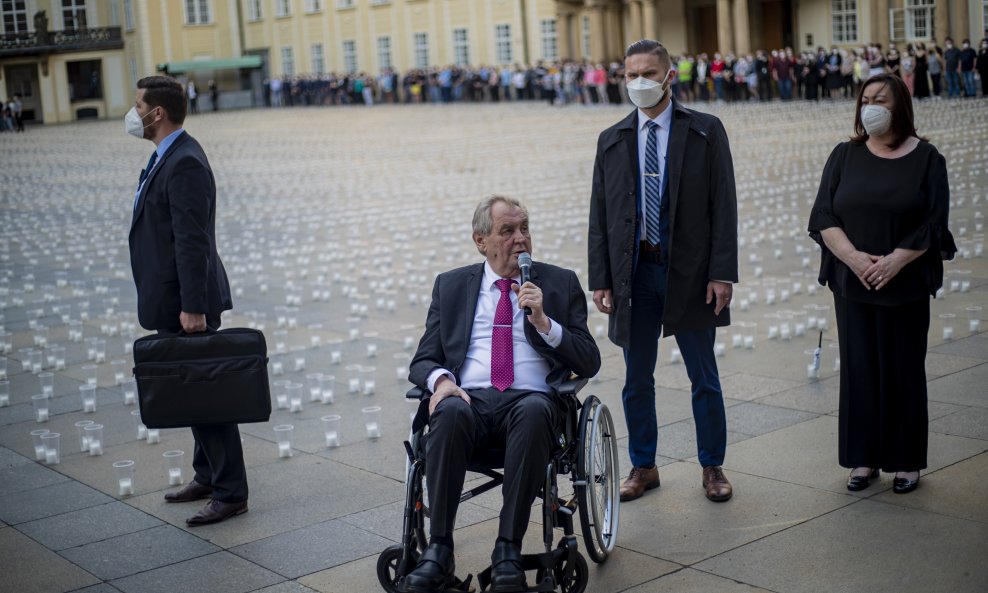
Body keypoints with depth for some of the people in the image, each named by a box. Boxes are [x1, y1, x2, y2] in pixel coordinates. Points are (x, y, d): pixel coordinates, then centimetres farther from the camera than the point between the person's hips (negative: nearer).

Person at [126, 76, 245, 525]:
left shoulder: (185, 163, -19)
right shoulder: (167, 157, 13)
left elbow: (193, 242, -24)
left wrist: (192, 307, -25)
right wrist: (183, 304, 20)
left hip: (186, 303, -10)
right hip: (172, 301, 10)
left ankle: (230, 492, 5)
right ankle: (208, 476, 30)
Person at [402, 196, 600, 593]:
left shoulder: (561, 284, 15)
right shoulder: (450, 286, 18)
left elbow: (589, 364, 9)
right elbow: (423, 360, 14)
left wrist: (543, 321, -6)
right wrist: (441, 379, -11)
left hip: (530, 400, -1)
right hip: (470, 398, 1)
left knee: (533, 411, -37)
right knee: (450, 411, -35)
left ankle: (508, 549, -33)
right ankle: (438, 548, -30)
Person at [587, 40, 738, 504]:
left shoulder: (705, 132, 0)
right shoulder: (612, 140, 7)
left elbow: (723, 206, -4)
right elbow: (599, 215, 7)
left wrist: (722, 273, -11)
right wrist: (600, 279, 0)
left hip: (690, 272, -2)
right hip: (634, 272, 2)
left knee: (704, 379, 8)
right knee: (636, 380, 10)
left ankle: (712, 467, 22)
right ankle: (643, 467, 24)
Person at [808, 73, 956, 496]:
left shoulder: (926, 158, 1)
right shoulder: (845, 156, 7)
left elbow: (933, 223, -5)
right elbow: (823, 216, 0)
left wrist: (895, 261, -16)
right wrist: (853, 256, -14)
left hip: (905, 285, -2)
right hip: (852, 283, 2)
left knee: (903, 369, 3)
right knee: (859, 367, 4)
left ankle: (907, 461, 14)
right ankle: (863, 459, 13)